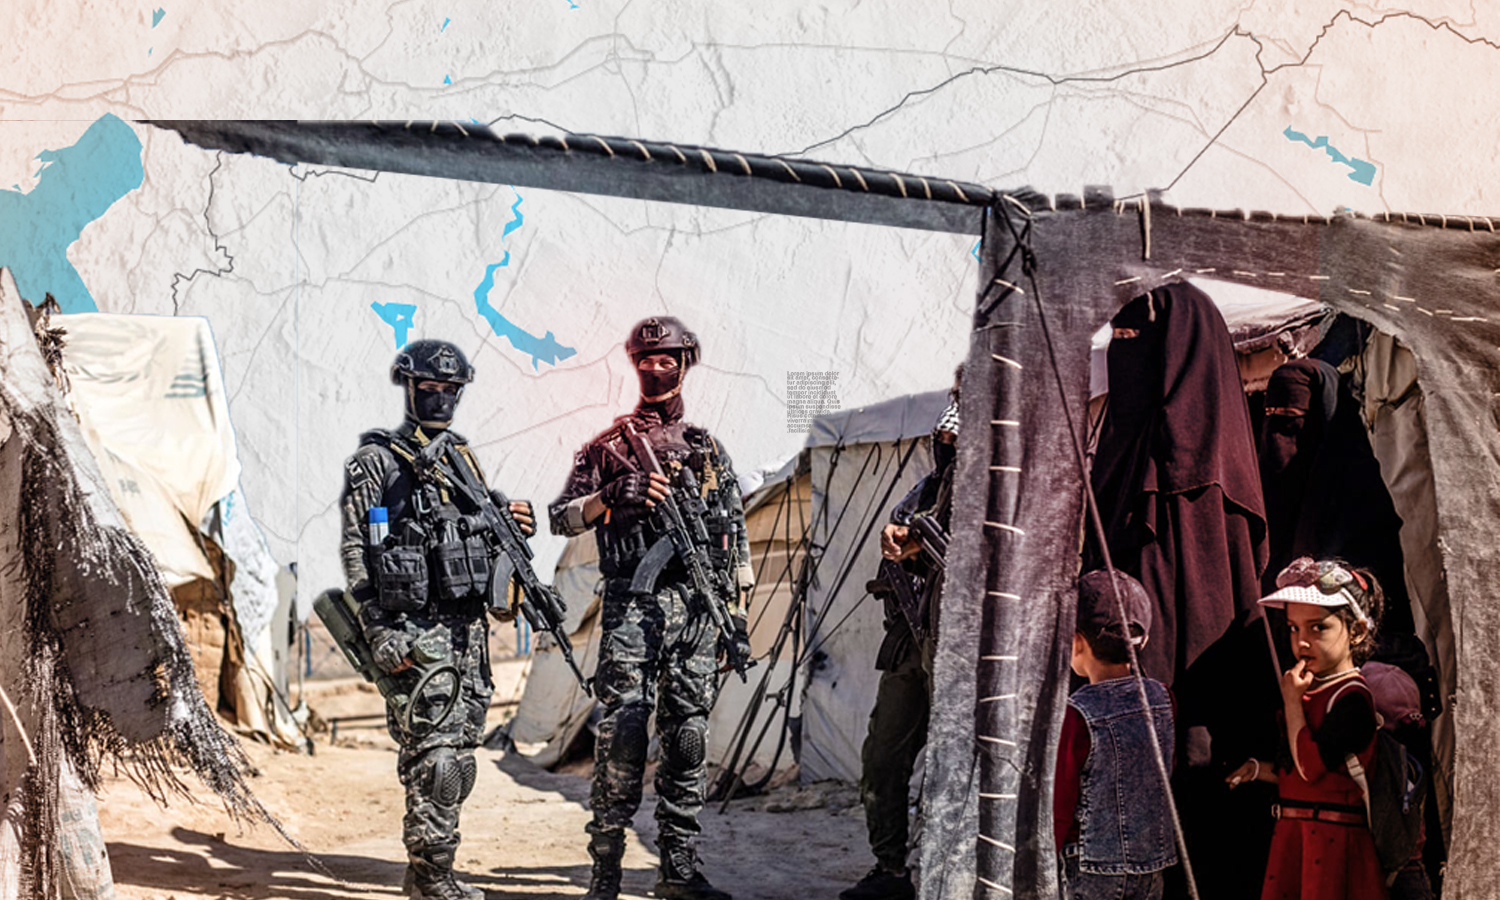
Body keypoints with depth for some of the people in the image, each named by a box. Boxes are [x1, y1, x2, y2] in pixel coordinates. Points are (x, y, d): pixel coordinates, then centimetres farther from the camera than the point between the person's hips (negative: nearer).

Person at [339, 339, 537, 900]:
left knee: (460, 751, 9)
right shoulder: (377, 462, -3)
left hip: (468, 627, 7)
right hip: (415, 632, -7)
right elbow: (356, 552, -8)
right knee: (436, 755, -10)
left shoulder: (462, 460, 17)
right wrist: (379, 632, -16)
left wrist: (511, 527, 1)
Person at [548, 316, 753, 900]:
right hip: (632, 605, -3)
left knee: (688, 736, 4)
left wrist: (737, 617, 9)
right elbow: (560, 518, 4)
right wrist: (613, 496, -13)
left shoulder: (709, 452, 15)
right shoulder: (607, 447, 8)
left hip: (698, 608, 3)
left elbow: (737, 538, 16)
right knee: (622, 735, -8)